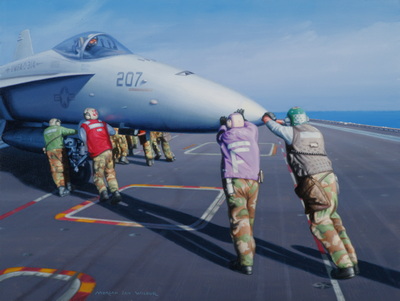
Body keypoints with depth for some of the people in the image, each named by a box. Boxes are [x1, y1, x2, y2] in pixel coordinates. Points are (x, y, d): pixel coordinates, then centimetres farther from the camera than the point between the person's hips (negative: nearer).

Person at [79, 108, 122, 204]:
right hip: (108, 150, 4)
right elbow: (112, 132, 22)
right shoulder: (103, 123, 12)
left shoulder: (83, 126, -1)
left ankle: (103, 191, -5)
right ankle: (115, 192, 0)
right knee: (110, 173, 11)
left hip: (98, 154, -4)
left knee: (98, 175, 11)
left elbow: (84, 140, -1)